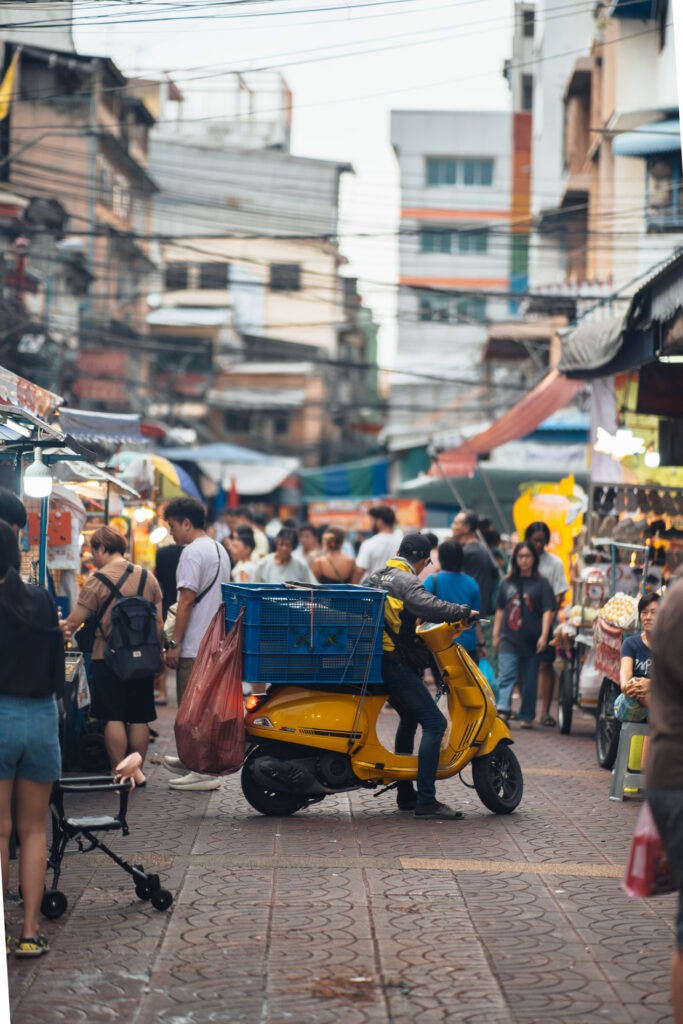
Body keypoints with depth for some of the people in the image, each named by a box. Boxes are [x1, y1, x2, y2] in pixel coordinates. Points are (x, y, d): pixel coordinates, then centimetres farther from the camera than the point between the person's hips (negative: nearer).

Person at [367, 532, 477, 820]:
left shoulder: (375, 577, 15)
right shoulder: (405, 581, -12)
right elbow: (429, 606, -29)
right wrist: (464, 612, -16)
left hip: (373, 660, 10)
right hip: (396, 663, -10)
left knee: (410, 718, 26)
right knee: (434, 723, -12)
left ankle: (405, 794, 29)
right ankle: (426, 801, -19)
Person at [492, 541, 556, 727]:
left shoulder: (541, 584, 2)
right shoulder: (507, 583, 12)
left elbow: (548, 611, -4)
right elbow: (500, 610, 17)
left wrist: (544, 636, -13)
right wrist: (496, 634, 13)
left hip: (532, 640, -1)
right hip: (509, 638, 2)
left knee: (530, 680, 6)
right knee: (506, 675, -14)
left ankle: (527, 716, 15)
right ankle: (503, 710, -25)